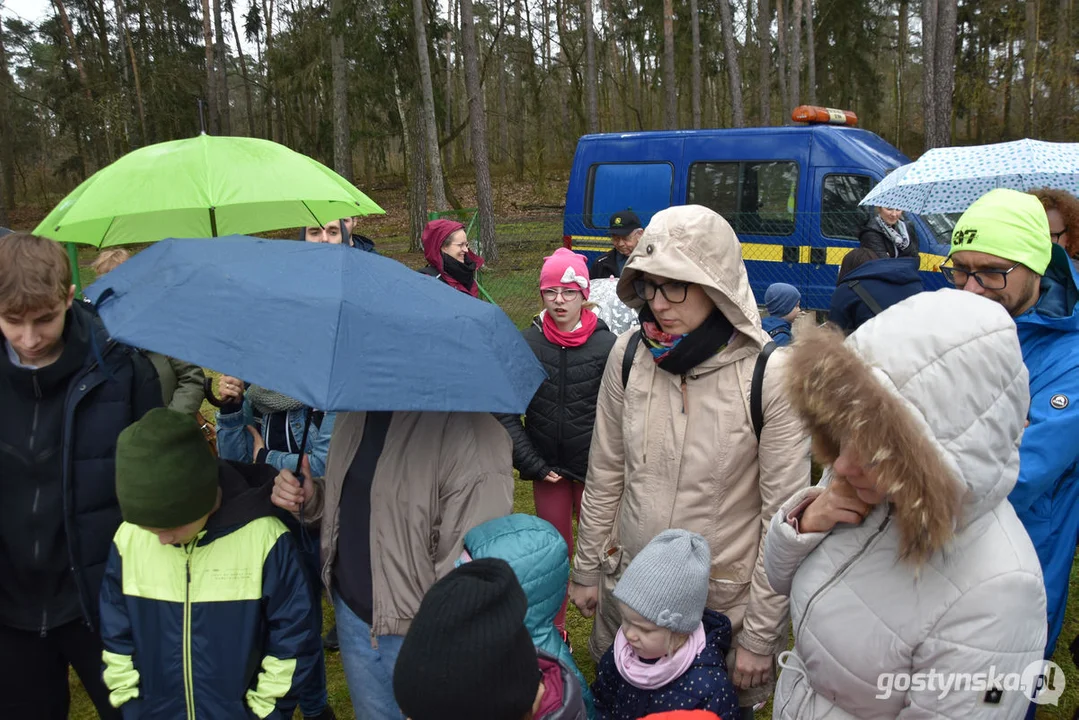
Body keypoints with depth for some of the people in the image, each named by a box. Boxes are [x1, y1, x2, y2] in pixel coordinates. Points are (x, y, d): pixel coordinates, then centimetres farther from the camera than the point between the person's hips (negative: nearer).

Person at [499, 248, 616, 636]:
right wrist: (534, 464, -5)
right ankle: (554, 630, 29)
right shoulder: (527, 343, -4)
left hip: (593, 468, -1)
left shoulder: (606, 344, -7)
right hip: (547, 469, 2)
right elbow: (507, 412, -2)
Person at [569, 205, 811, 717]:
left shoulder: (769, 376, -20)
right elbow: (604, 474, 3)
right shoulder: (629, 355, -8)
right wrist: (587, 570, 9)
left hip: (727, 604, -3)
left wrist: (761, 635, -8)